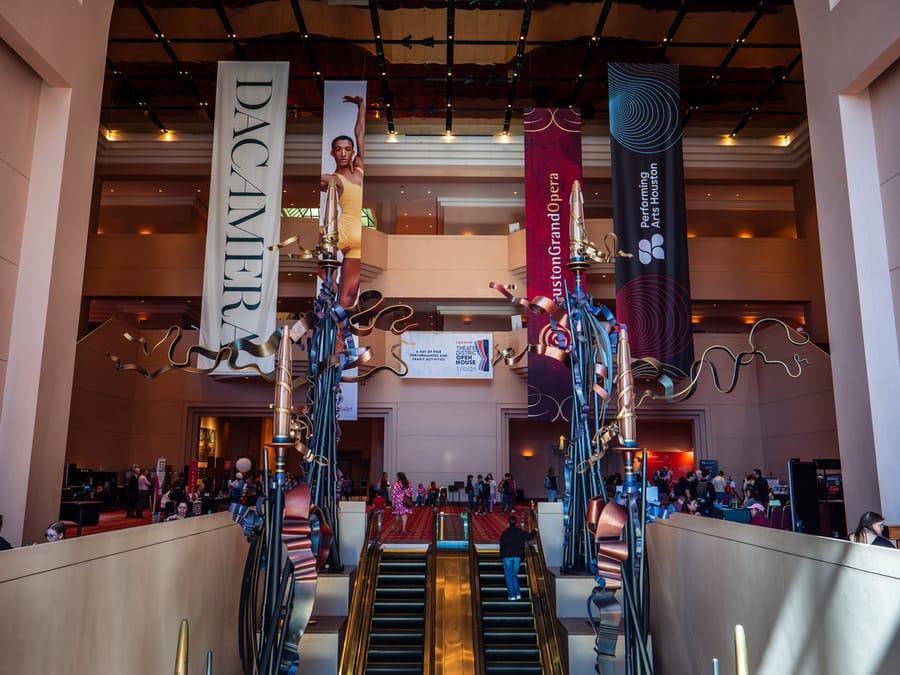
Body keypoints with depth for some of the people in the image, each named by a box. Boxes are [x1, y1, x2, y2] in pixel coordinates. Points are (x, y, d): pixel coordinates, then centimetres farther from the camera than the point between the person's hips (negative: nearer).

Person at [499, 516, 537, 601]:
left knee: (509, 576, 4)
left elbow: (501, 545, -2)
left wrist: (502, 556, 9)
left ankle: (511, 595, -1)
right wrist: (534, 531, 32)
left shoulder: (505, 533, -4)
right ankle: (517, 593, 2)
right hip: (517, 557, 3)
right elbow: (529, 537, 12)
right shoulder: (520, 532, 1)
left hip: (507, 556, -3)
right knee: (514, 575, 14)